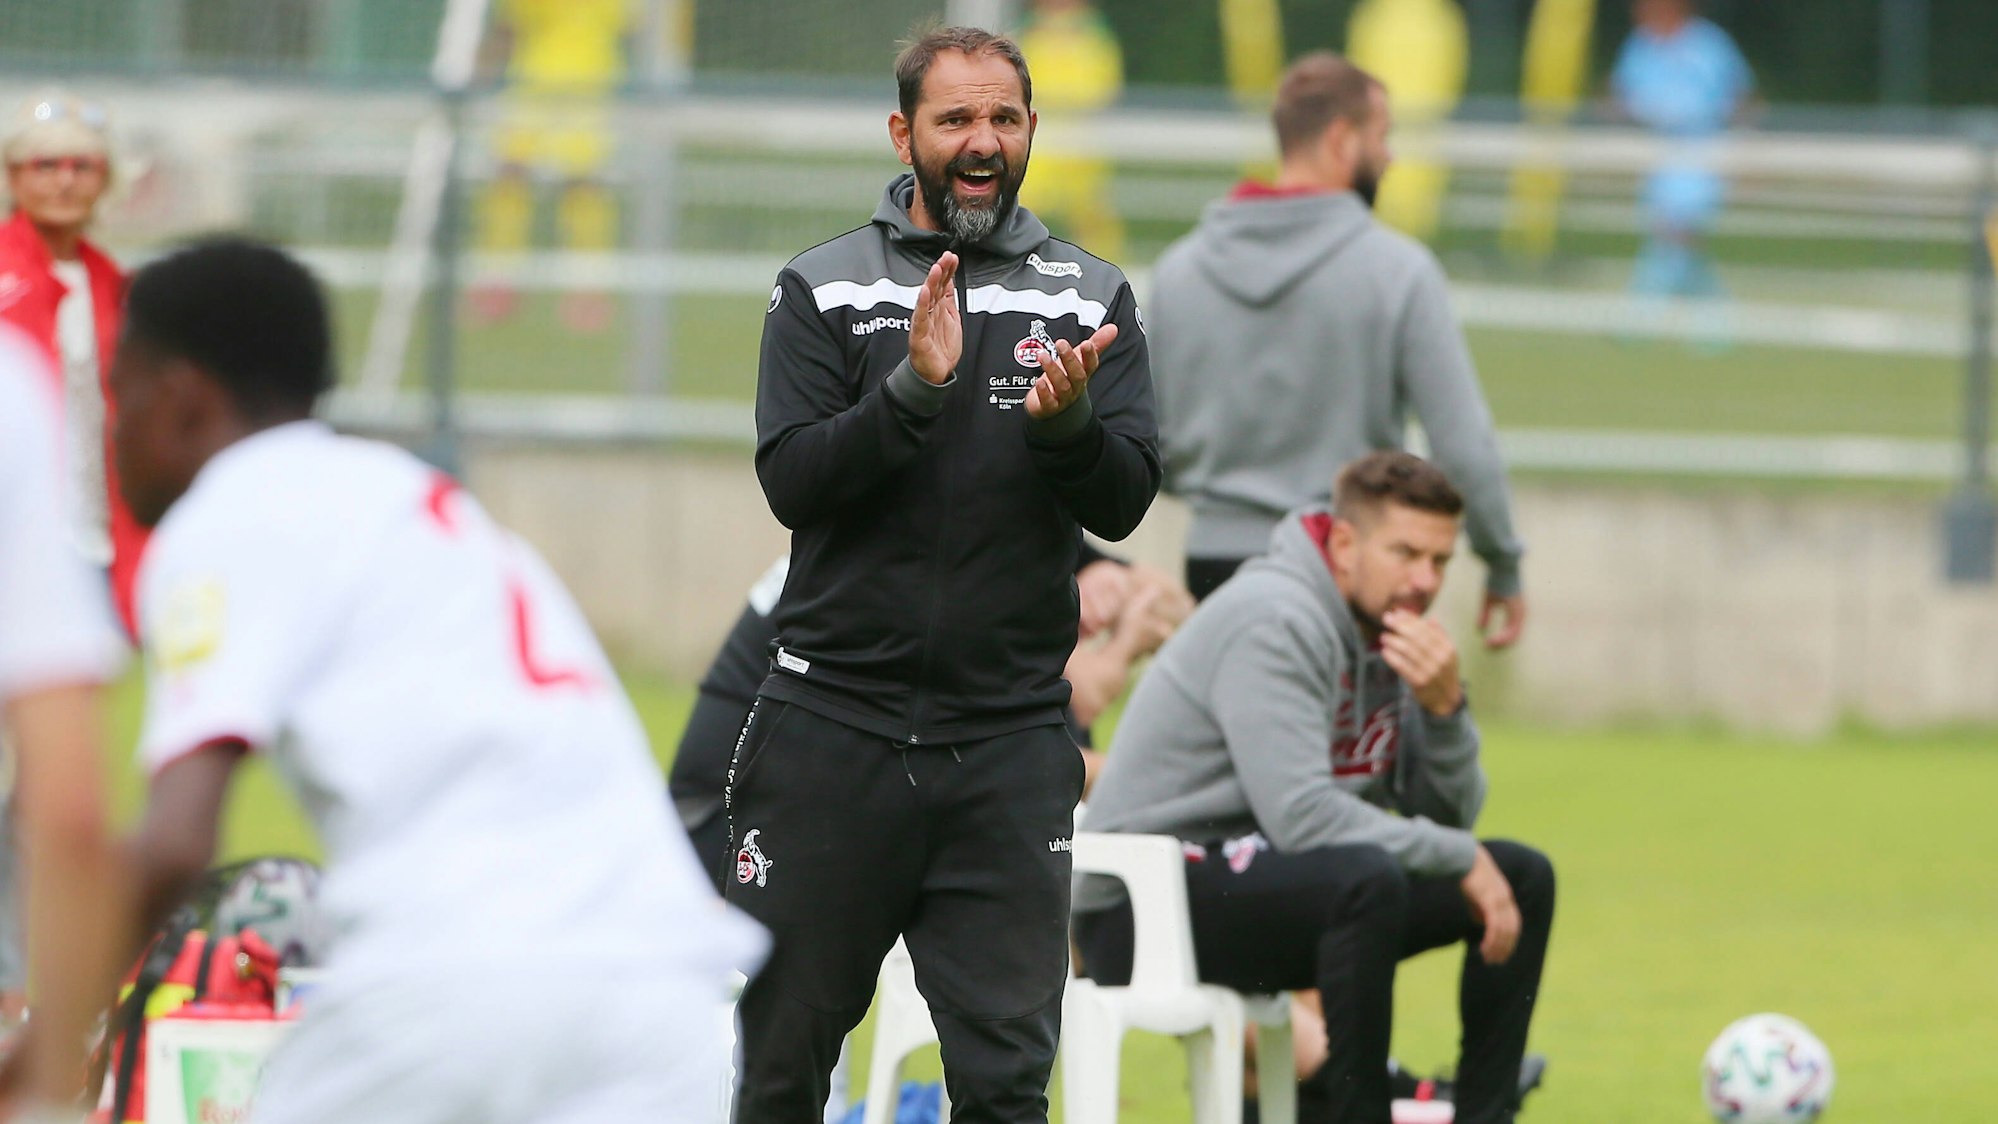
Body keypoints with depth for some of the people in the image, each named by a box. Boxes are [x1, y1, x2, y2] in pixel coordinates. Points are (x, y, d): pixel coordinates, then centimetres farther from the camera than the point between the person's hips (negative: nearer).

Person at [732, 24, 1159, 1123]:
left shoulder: (1091, 299, 7)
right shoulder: (824, 289, 4)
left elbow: (1123, 503, -1)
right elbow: (793, 483, -8)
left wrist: (1065, 422, -23)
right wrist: (915, 388, -22)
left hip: (1009, 747, 1)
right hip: (831, 732, 0)